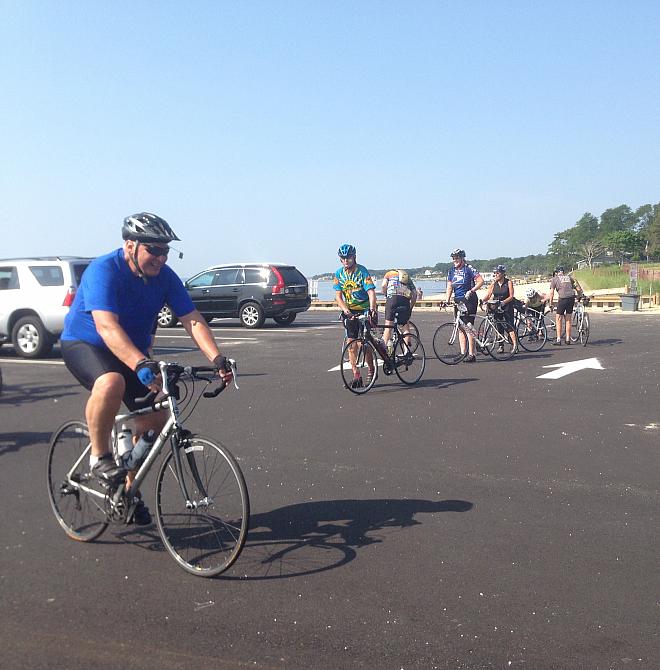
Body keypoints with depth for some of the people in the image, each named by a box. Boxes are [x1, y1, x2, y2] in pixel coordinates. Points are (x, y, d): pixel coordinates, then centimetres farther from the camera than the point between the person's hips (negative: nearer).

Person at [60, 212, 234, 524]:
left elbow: (192, 320, -16)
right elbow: (107, 327, -40)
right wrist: (141, 366, -54)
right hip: (84, 344, -6)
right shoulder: (104, 271, -27)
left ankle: (129, 488, 19)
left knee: (155, 419, -3)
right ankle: (99, 457, -15)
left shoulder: (165, 277, -10)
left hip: (135, 351, 6)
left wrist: (217, 359, -32)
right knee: (111, 383, -38)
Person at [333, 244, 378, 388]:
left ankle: (371, 372, 17)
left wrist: (372, 310, -40)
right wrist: (346, 311, -21)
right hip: (350, 311, 4)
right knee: (351, 344, -4)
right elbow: (338, 296, -5)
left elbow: (371, 292, -25)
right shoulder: (339, 273, -1)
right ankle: (356, 376, -1)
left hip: (365, 310, -4)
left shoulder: (362, 271, -15)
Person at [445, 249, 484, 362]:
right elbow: (449, 286, 12)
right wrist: (447, 300, 0)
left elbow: (481, 281, -11)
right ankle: (463, 353, 11)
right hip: (457, 300, 7)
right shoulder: (451, 271, 12)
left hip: (469, 300, -7)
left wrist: (471, 291, -21)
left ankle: (471, 354, -8)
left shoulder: (469, 269, -7)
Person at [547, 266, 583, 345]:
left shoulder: (555, 279, 9)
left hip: (562, 299, -4)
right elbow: (579, 289, 20)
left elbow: (551, 293, 2)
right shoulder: (569, 277, 21)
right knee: (568, 320, 14)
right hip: (571, 298, 5)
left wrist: (550, 304, 6)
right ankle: (568, 339, 17)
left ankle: (558, 339, 0)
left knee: (558, 319, 4)